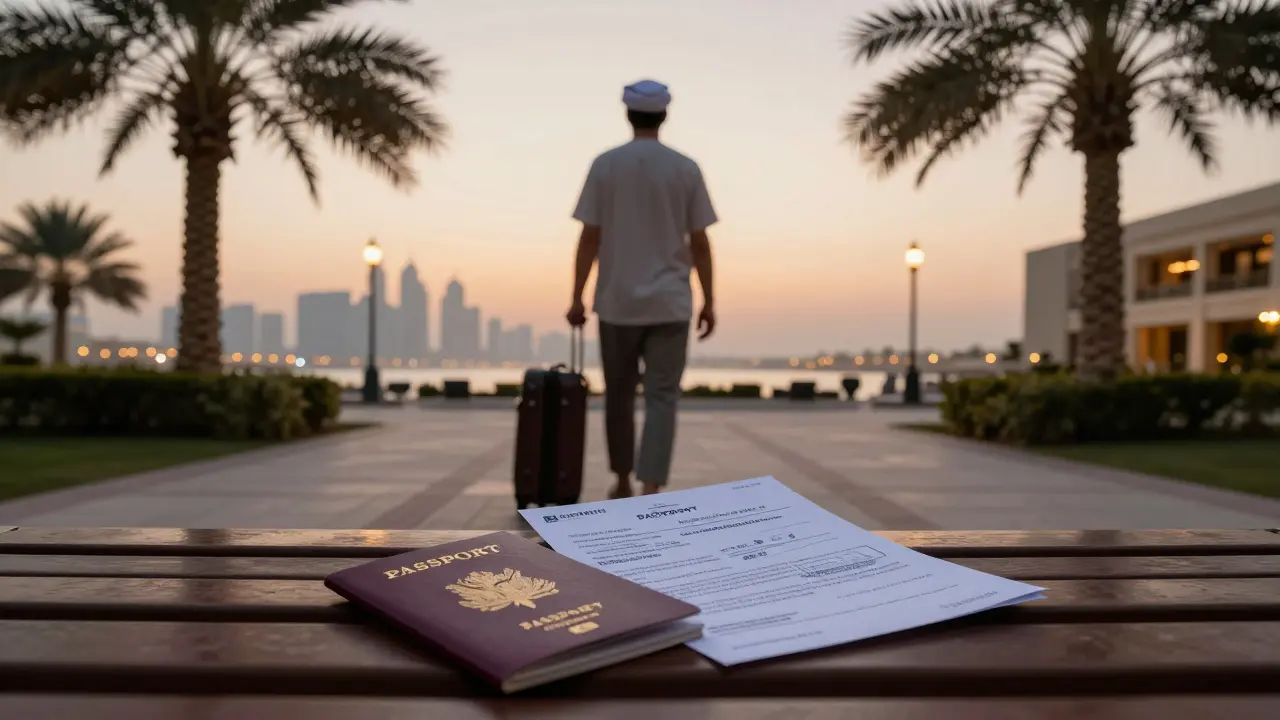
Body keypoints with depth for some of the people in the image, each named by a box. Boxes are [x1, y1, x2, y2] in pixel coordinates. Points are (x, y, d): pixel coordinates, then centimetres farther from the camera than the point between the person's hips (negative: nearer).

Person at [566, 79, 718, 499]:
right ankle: (650, 491, -10)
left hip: (616, 303, 1)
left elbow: (589, 238, -4)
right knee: (661, 400, 0)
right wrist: (708, 302, 7)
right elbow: (699, 243, -1)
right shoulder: (686, 169, 0)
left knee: (619, 396, 15)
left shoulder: (605, 165, -1)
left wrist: (577, 299, 3)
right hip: (670, 305, -1)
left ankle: (622, 484, 28)